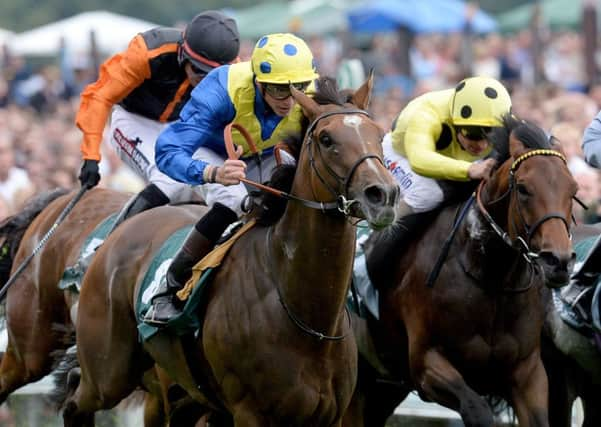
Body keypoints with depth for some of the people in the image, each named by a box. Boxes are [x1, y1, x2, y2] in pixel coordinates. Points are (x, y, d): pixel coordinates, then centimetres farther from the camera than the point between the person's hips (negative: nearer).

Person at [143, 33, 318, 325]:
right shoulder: (222, 90, -41)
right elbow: (168, 152, -47)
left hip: (266, 158, 4)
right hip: (212, 153, -4)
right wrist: (214, 174, -67)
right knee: (231, 202, -34)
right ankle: (170, 291, -20)